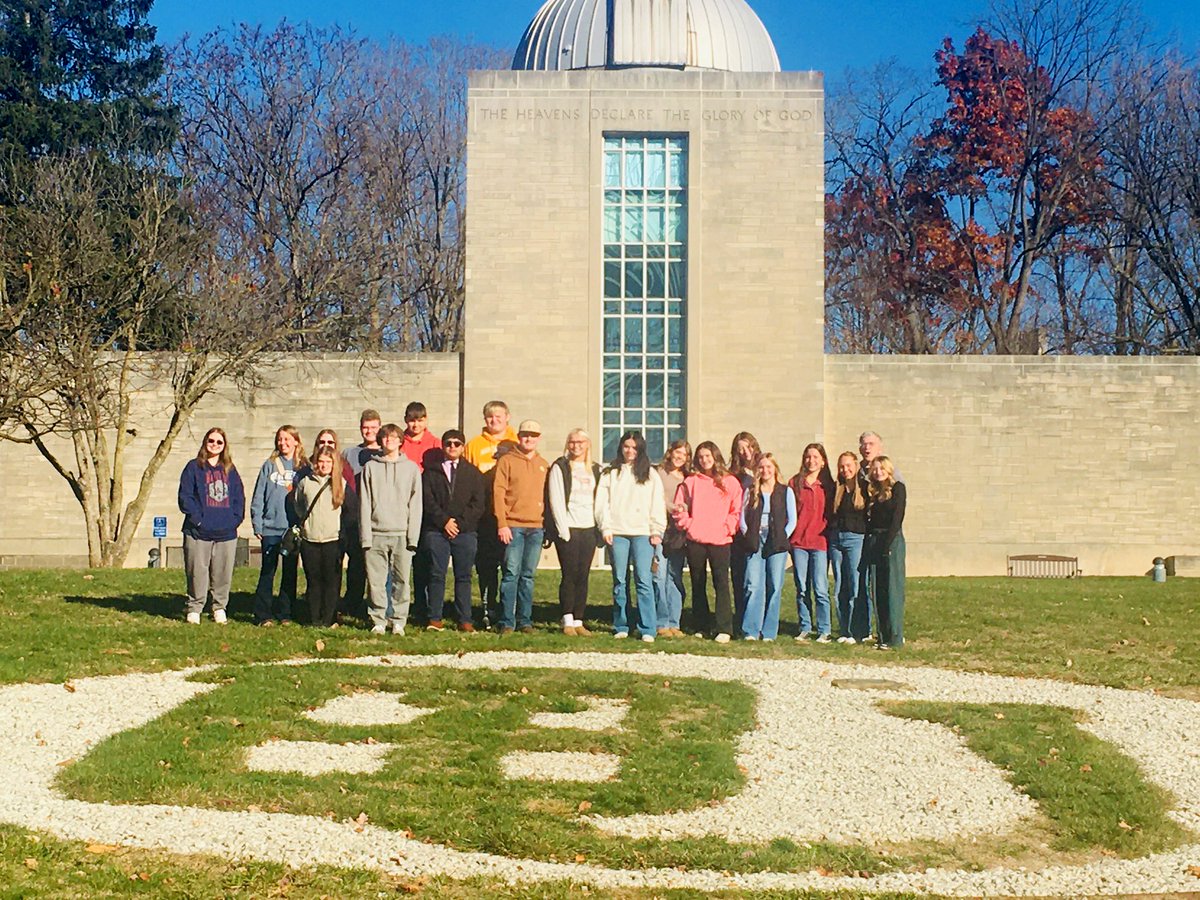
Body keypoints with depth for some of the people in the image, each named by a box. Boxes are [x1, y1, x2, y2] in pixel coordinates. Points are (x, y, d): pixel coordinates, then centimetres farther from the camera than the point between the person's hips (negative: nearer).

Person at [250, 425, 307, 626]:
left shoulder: (304, 467, 4)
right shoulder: (269, 465, 4)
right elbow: (258, 496, 3)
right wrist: (257, 525, -3)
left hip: (294, 529, 1)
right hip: (271, 528, -1)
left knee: (290, 572, 7)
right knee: (267, 572, 1)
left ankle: (284, 614, 15)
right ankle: (263, 615, 4)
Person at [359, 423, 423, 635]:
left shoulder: (411, 468, 9)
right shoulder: (370, 467, 9)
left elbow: (415, 504, 5)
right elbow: (364, 504, 5)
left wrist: (413, 535, -4)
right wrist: (366, 536, -3)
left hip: (402, 534, 0)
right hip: (376, 533, 0)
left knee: (401, 579, -1)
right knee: (375, 581, -1)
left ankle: (398, 621, 8)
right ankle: (378, 621, 9)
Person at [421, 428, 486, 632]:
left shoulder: (473, 473, 12)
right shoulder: (431, 471, 10)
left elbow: (478, 504, 4)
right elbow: (427, 500, 1)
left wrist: (459, 523, -7)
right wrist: (444, 521, -10)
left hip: (465, 532, 1)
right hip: (436, 531, -1)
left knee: (463, 576, 1)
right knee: (437, 575, -1)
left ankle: (464, 620, 4)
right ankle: (435, 619, 2)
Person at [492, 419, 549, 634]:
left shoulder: (544, 465, 15)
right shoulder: (507, 461, 1)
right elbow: (498, 492, -4)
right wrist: (502, 524, -12)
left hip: (536, 527, 4)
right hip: (513, 526, -4)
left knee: (528, 576, 6)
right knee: (511, 574, -8)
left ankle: (525, 620, 11)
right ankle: (506, 622, -5)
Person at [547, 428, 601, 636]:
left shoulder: (595, 470, 15)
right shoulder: (560, 467, 0)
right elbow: (555, 500, -6)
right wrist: (563, 529, -12)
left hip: (588, 529, 4)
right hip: (567, 528, -4)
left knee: (583, 576, 3)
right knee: (569, 575, -5)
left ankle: (579, 621, 6)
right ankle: (567, 621, 0)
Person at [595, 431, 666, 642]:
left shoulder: (650, 474, 10)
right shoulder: (610, 473, 12)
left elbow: (657, 504, 6)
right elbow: (602, 502, 7)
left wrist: (657, 531, -2)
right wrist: (605, 528, -3)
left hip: (643, 533, -1)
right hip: (617, 533, 2)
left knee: (644, 581, -9)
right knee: (619, 581, 4)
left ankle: (648, 629, -9)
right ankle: (621, 627, 11)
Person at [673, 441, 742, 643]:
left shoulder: (730, 482, 5)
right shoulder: (691, 481, 9)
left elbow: (737, 511, 6)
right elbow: (679, 508, 10)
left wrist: (727, 528, -6)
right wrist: (686, 523, -5)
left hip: (720, 541, -2)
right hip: (695, 540, 2)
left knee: (721, 583, -10)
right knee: (698, 584, 8)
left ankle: (724, 629, -9)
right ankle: (701, 627, 17)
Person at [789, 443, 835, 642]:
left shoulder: (828, 485, 6)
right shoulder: (795, 482, 7)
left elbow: (831, 514, 8)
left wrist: (830, 536, 1)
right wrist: (788, 536, -1)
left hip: (820, 542, -2)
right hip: (798, 542, 2)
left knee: (820, 589, -6)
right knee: (801, 589, 5)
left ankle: (824, 631, 0)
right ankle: (805, 628, 13)